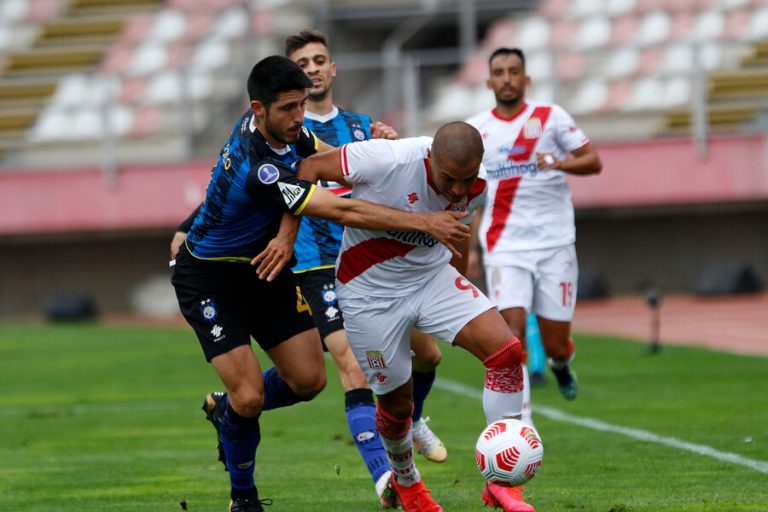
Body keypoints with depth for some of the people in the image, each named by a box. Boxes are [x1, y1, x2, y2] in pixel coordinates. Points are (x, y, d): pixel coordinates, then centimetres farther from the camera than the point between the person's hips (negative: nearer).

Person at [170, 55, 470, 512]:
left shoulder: (285, 128, -10)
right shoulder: (257, 166, -36)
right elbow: (342, 211, -37)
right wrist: (425, 222, -36)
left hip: (262, 266, 8)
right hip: (209, 280, -8)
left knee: (309, 380, 3)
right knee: (249, 396, -15)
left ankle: (227, 409, 31)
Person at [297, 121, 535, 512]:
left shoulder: (477, 189, -13)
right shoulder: (388, 160, -30)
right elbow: (311, 168, -18)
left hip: (432, 277, 4)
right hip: (370, 293, -4)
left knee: (506, 350, -16)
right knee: (396, 401, 6)